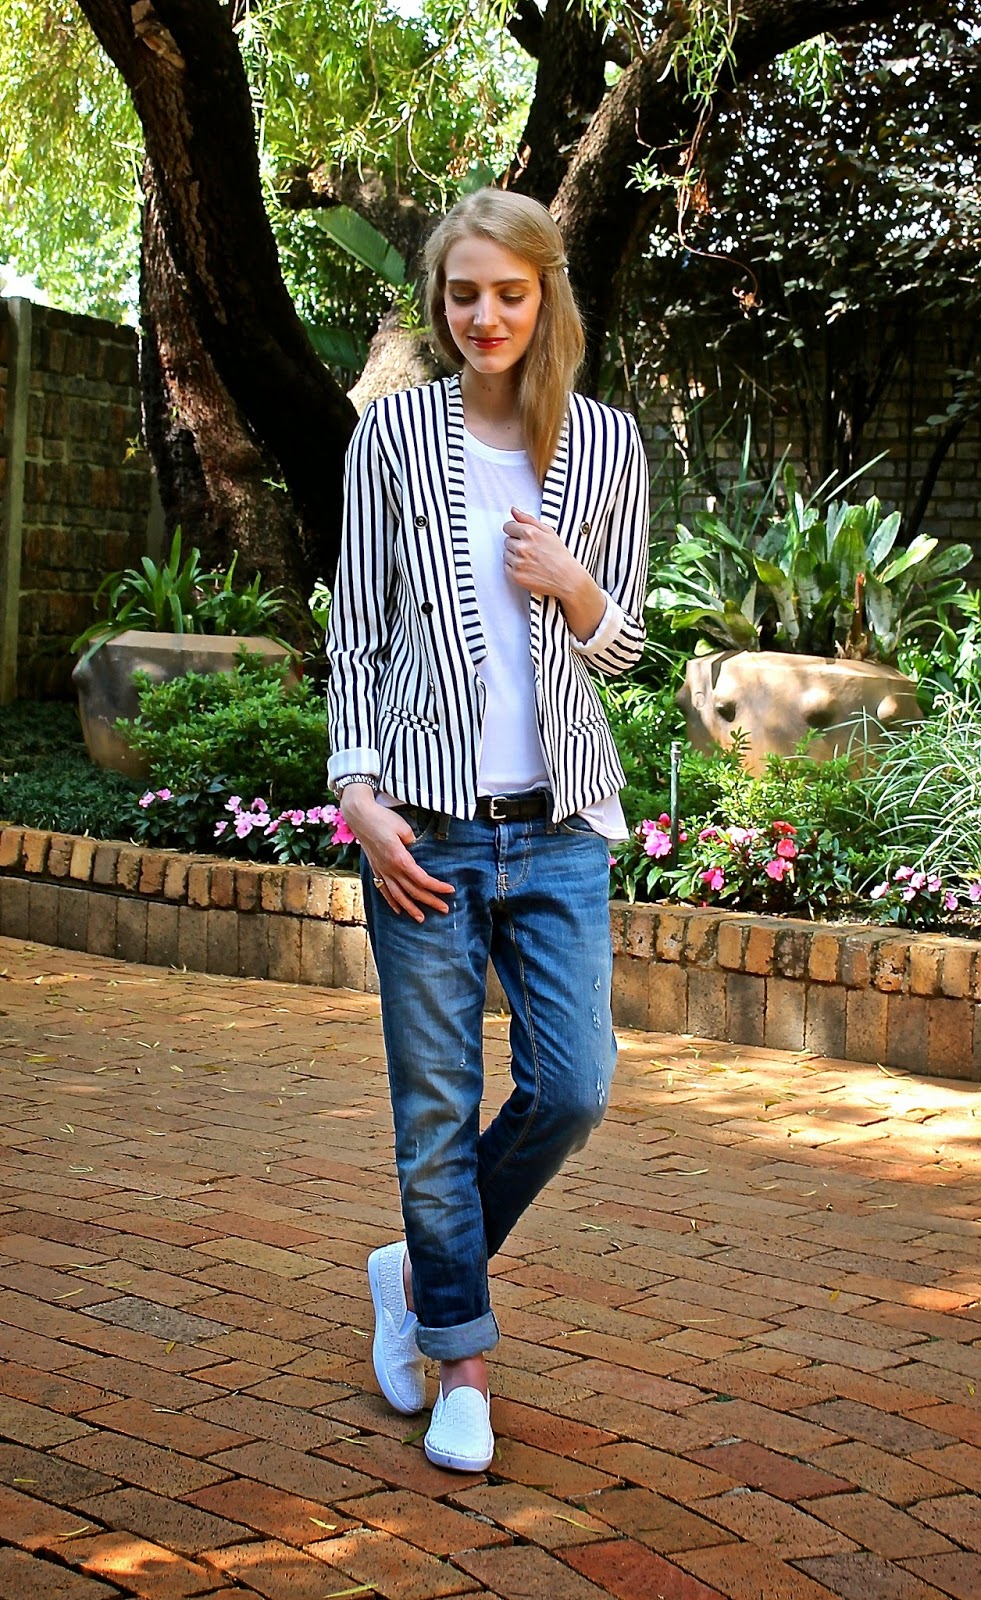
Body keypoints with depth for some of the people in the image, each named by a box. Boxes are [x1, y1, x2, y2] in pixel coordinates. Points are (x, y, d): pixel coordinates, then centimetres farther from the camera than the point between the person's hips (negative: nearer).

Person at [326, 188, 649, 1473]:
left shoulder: (607, 445, 7)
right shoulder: (394, 433, 3)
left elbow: (624, 646, 13)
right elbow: (356, 630, 3)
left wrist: (576, 591, -9)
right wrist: (361, 793, -7)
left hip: (558, 824, 2)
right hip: (427, 823, -2)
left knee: (573, 1090, -1)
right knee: (437, 1111, 3)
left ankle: (421, 1270, 25)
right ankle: (461, 1365, 21)